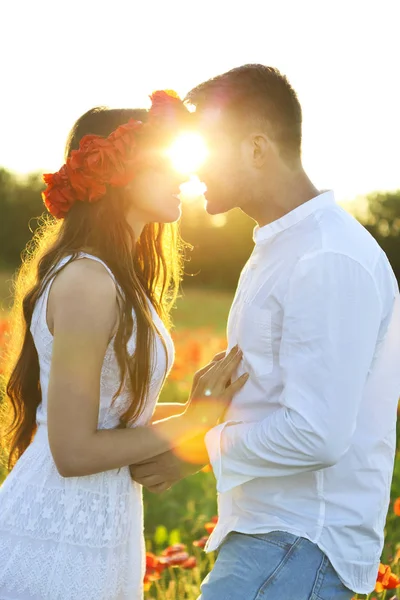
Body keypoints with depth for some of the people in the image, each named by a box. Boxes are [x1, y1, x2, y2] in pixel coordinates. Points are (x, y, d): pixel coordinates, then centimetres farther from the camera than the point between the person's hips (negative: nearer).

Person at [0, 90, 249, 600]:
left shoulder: (121, 278, 9)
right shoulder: (87, 281, -20)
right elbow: (74, 451, -20)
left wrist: (213, 403, 4)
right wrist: (193, 420, -13)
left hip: (99, 533, 9)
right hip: (59, 541, -9)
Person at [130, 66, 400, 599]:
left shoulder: (328, 261, -19)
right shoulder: (280, 247, 15)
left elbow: (318, 435, -24)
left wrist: (198, 449, -12)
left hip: (300, 546, -10)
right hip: (268, 531, 10)